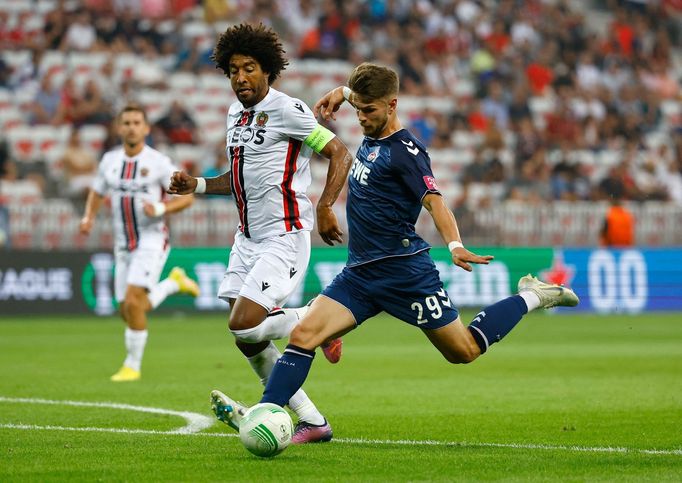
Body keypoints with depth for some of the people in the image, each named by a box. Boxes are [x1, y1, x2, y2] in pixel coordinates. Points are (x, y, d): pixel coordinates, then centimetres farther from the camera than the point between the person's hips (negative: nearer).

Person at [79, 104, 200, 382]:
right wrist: (88, 218, 1)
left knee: (133, 302, -19)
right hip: (123, 245, 6)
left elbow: (187, 197, -8)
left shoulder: (158, 163, -10)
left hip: (152, 241, -6)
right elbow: (97, 192, 20)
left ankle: (133, 366, -4)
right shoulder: (110, 160, 4)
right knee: (128, 312, 7)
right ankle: (173, 283, 35)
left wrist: (160, 208, -25)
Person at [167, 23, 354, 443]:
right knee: (245, 335, 2)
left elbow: (340, 154, -11)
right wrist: (198, 185, 12)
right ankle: (312, 421, 11)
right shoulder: (236, 114, 14)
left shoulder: (286, 110, -11)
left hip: (284, 238, -9)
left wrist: (325, 207, -20)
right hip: (248, 237, 9)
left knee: (244, 325, -21)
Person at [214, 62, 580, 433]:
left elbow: (434, 201, -25)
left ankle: (531, 297, 22)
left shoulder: (405, 151, -14)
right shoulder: (371, 136, 9)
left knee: (464, 351, 3)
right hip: (360, 273, 7)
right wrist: (343, 92, 26)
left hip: (405, 272, -7)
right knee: (303, 335, -10)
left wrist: (455, 245, -39)